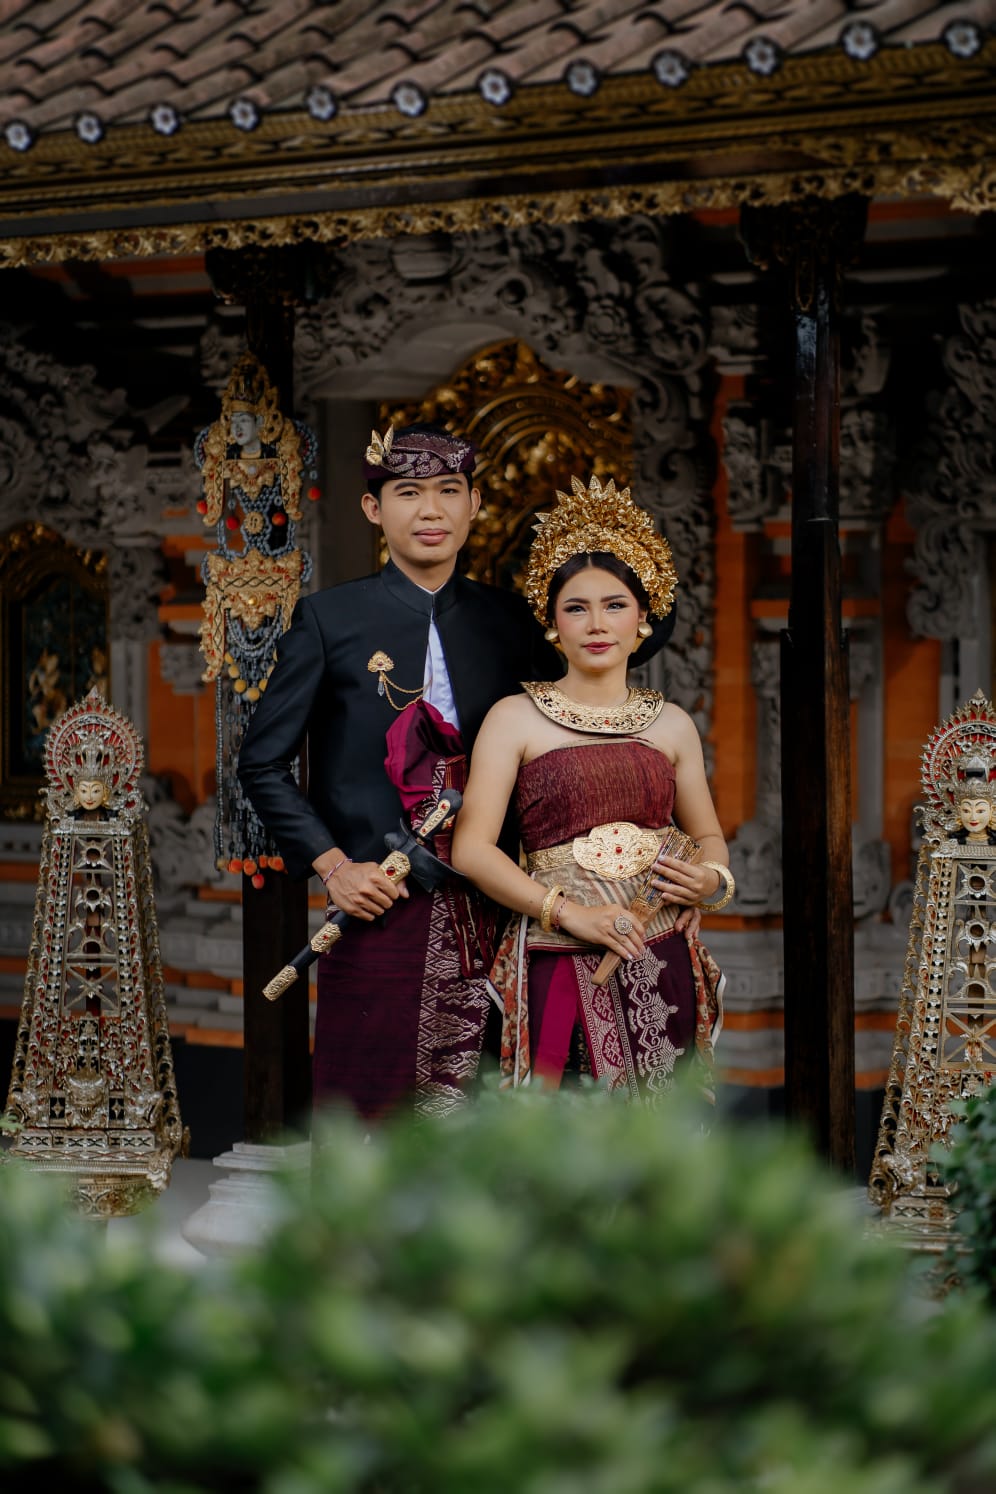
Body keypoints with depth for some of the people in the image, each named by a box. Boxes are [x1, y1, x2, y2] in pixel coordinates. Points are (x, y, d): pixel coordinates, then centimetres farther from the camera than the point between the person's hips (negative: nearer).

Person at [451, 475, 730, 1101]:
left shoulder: (672, 723, 12)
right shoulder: (516, 718, 2)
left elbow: (709, 835, 22)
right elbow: (472, 848, -4)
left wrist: (713, 879, -1)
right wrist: (568, 911, -14)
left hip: (664, 966, 3)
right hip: (560, 969, -3)